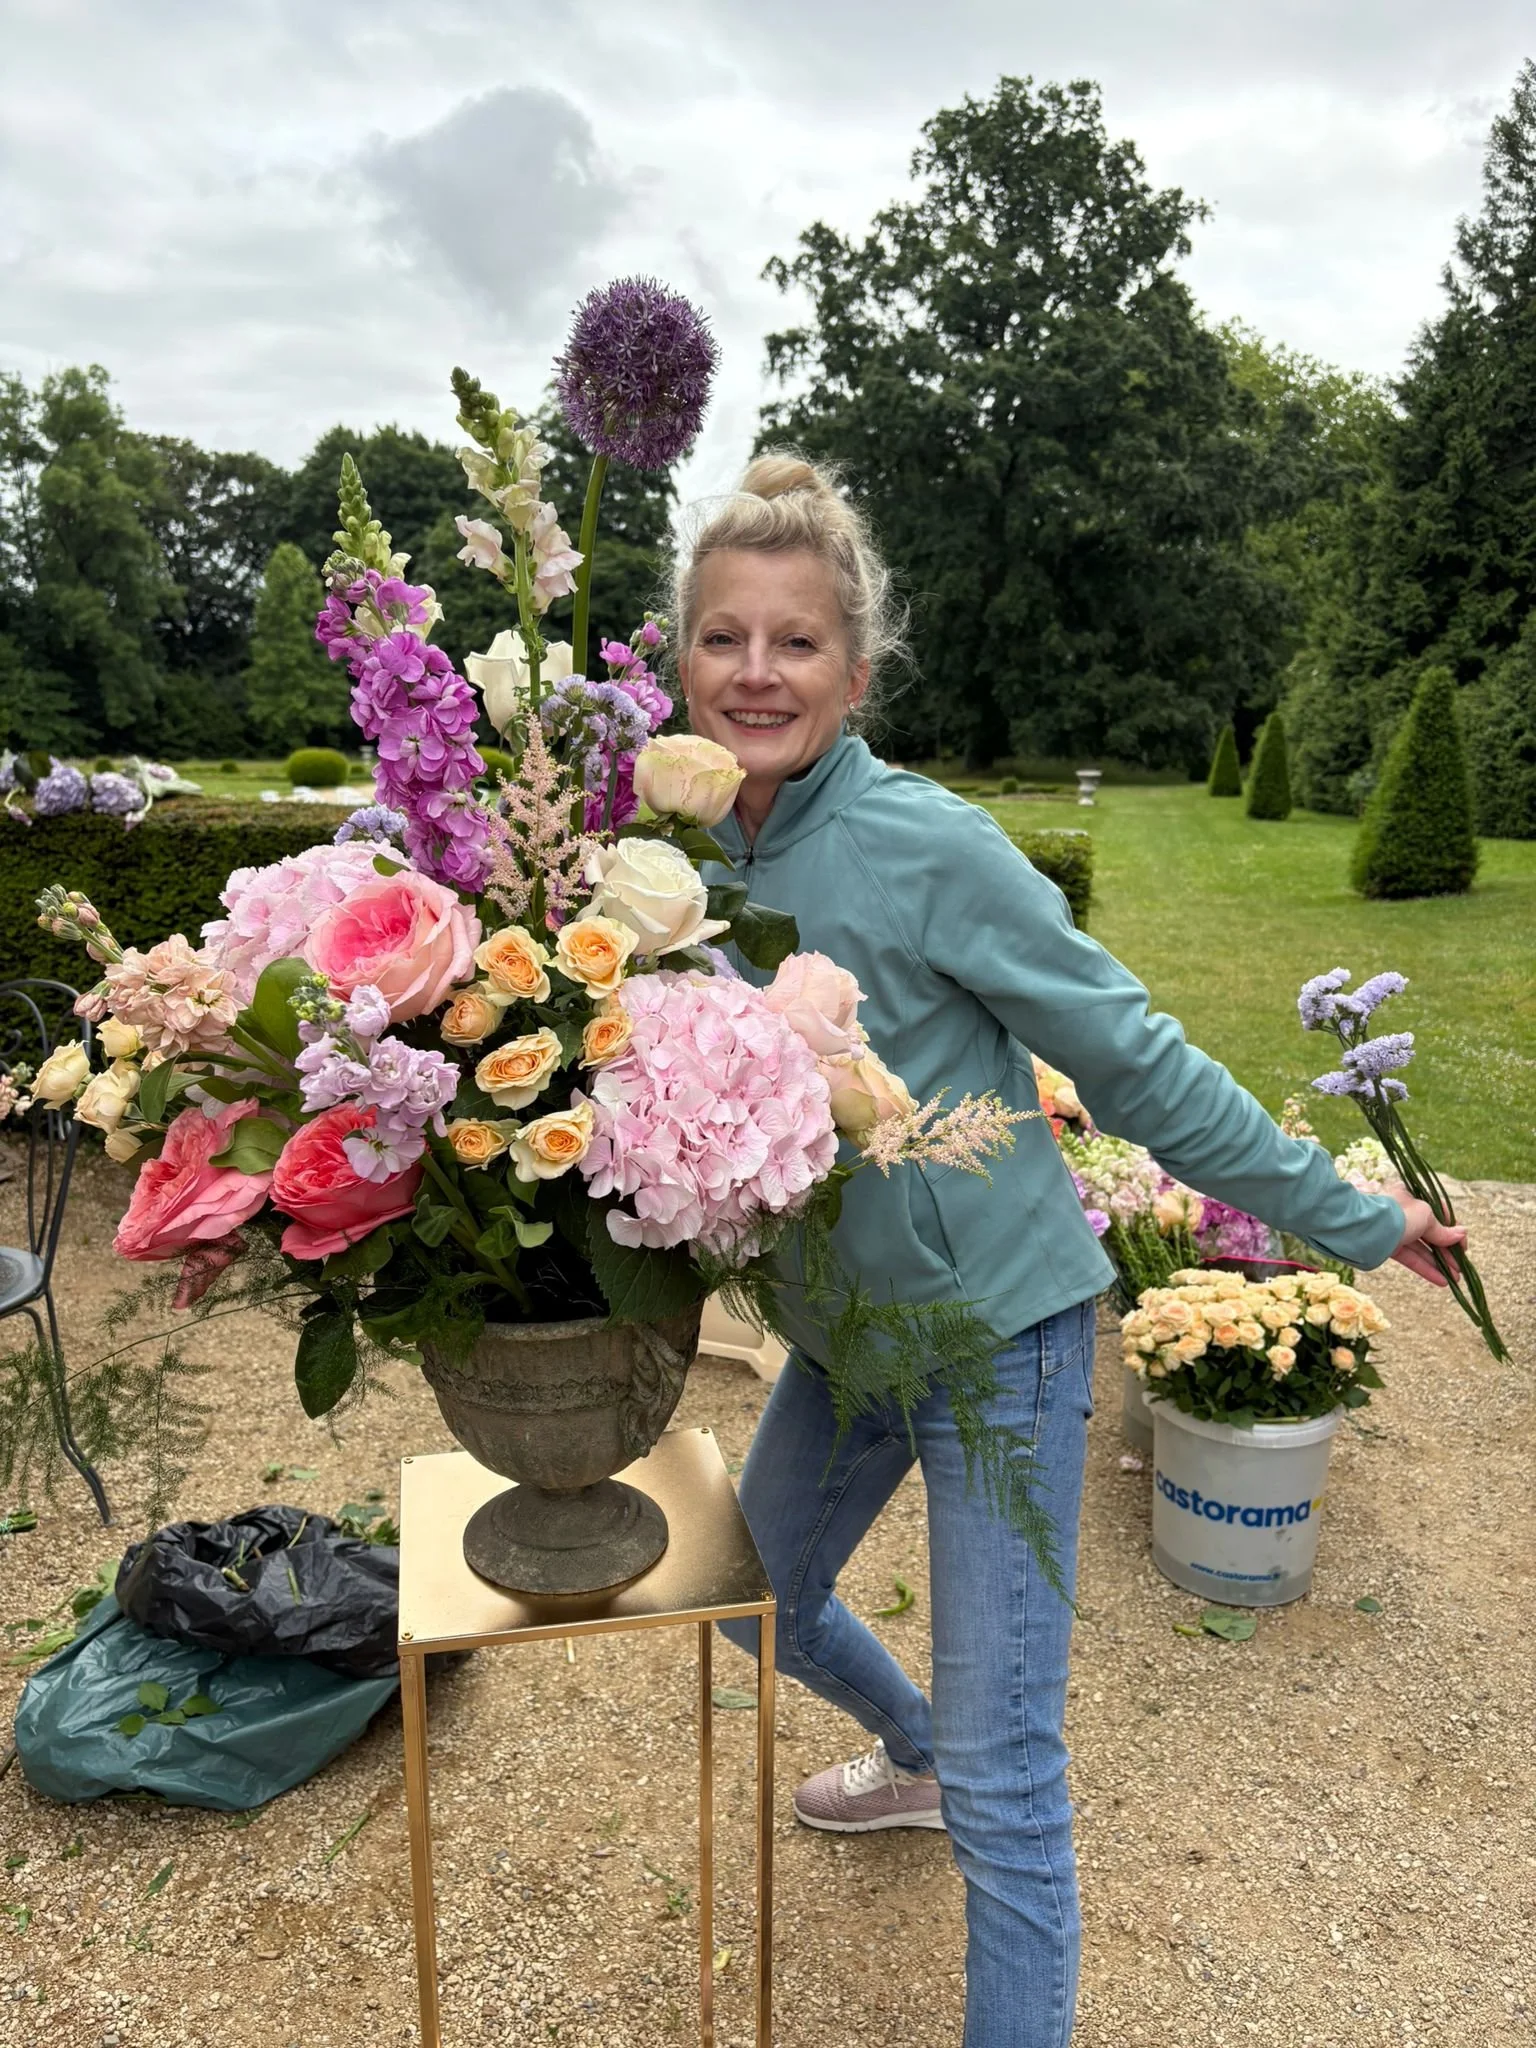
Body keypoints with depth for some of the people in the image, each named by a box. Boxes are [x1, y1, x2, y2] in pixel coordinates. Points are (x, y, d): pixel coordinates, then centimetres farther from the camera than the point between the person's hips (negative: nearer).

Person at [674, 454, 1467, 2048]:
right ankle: (913, 1754, 58)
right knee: (757, 1595, 27)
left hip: (995, 1326, -7)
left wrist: (1349, 1219, -9)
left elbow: (1135, 1060, -15)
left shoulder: (925, 843, -22)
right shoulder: (701, 857, -2)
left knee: (1005, 1781, 1)